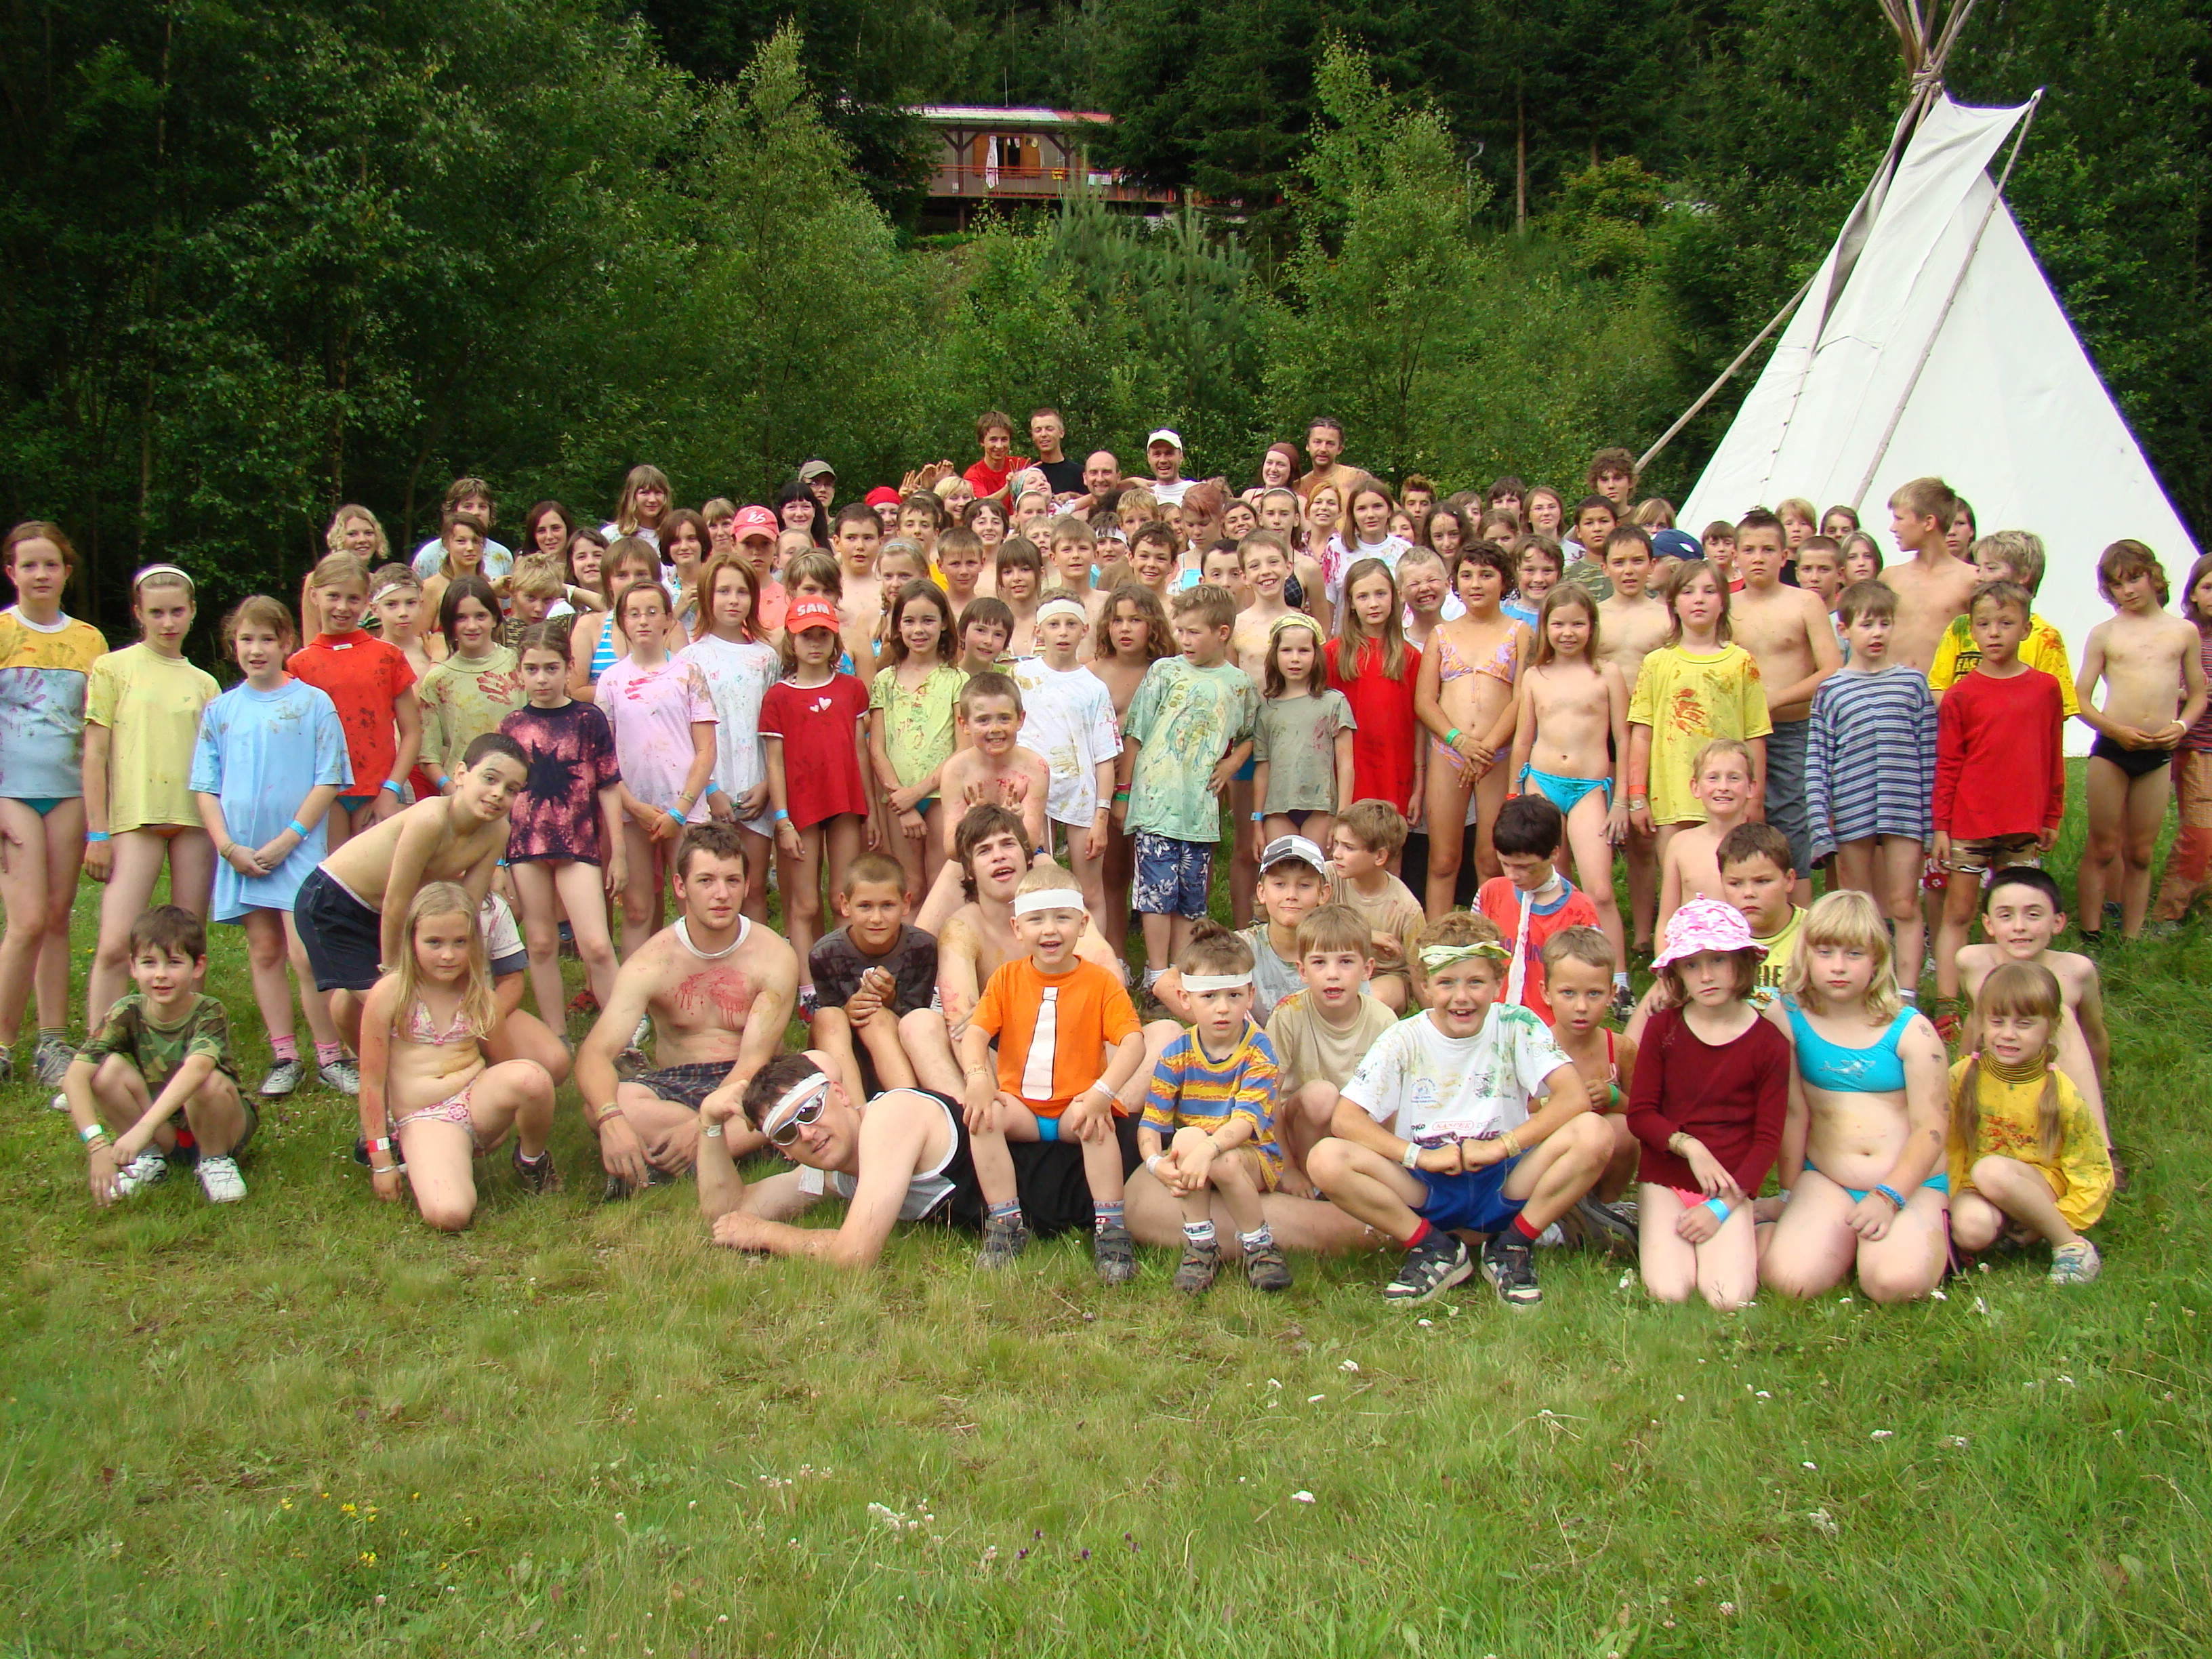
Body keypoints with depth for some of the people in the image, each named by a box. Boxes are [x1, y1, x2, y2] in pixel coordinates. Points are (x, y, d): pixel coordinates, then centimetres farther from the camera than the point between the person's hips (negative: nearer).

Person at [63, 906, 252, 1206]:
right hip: (161, 1133, 3)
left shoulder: (208, 1013, -21)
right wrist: (97, 1144, -38)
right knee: (108, 1069, -21)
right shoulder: (128, 1013, -13)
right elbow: (74, 1076, -25)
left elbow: (197, 1068, -43)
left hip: (214, 1125, -3)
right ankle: (150, 1158, -2)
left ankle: (215, 1159, -7)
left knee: (210, 1082, -35)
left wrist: (144, 1126, -54)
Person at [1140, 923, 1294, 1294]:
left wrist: (1208, 1149, -44)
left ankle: (1260, 1246, -9)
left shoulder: (1258, 1051, -11)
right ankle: (1199, 1245, -18)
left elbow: (1246, 1120, -26)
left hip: (1254, 1158, -2)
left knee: (1225, 1162, -35)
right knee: (1187, 1137, -31)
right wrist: (1156, 1162, -31)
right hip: (1191, 1155, 2)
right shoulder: (1177, 1055, -4)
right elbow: (1151, 1124, -9)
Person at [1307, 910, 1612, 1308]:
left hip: (1504, 1184, 0)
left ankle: (1513, 1245, -6)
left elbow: (1575, 1098, -17)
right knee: (1326, 1159, -26)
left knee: (1594, 1134, -26)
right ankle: (1435, 1249, -6)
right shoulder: (1404, 1040, -4)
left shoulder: (1516, 1026, -4)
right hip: (1427, 1190, 0)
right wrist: (1420, 1155, -23)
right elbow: (1345, 1119, -11)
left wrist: (1502, 1146, -26)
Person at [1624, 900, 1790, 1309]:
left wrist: (1723, 1207, -11)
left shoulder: (1769, 1042, -3)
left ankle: (1740, 1236, 11)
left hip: (1730, 1187, 0)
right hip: (1665, 1181, 0)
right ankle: (1656, 1233, 12)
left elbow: (1768, 1138, -3)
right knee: (1668, 1293, -19)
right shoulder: (1663, 1028, -1)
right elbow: (1640, 1113, -1)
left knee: (1729, 1298, -19)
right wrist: (1690, 1147, -18)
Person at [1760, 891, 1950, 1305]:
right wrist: (1790, 1196, 4)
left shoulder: (1910, 1030, -3)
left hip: (1912, 1182, 0)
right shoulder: (1787, 1019, -3)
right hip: (1826, 1181, 1)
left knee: (1896, 1282, -28)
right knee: (1791, 1280, -24)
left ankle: (1928, 1237, 8)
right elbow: (1792, 1112, -1)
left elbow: (1930, 1129, -5)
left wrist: (1889, 1197, -18)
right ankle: (1848, 1240, 9)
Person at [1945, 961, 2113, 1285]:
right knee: (1972, 1227, -36)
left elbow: (2094, 1172, -2)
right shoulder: (1961, 1079, -4)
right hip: (1974, 1189, 0)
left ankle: (2071, 1245, -16)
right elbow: (1945, 1149, 3)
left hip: (2042, 1190, 0)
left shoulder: (2059, 1092, -7)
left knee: (1992, 1170, -35)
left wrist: (2060, 1222, -11)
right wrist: (1952, 1203, -9)